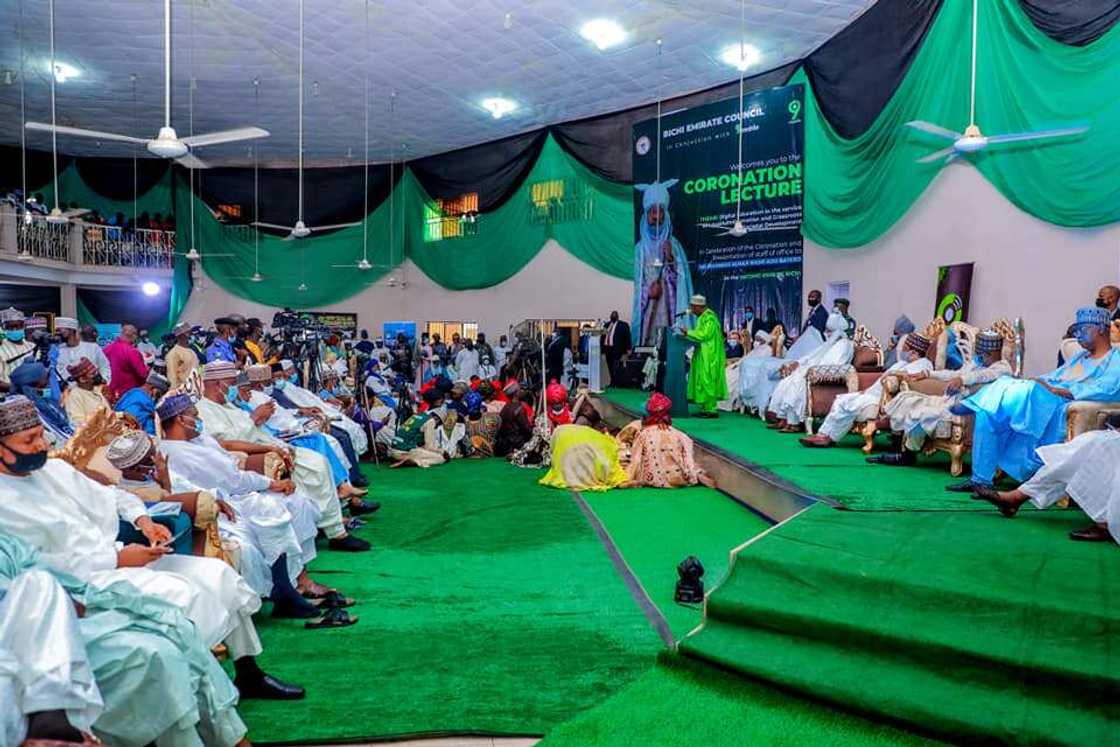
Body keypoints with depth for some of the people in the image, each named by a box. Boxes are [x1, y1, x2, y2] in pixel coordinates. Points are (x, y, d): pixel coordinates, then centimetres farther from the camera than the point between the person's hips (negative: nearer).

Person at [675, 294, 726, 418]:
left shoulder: (709, 317, -15)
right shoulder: (703, 316, 14)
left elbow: (703, 335, -21)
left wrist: (687, 332, -16)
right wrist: (687, 333, 4)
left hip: (709, 356, -10)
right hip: (704, 356, 10)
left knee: (707, 382, -8)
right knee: (704, 381, 10)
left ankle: (711, 410, -5)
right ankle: (706, 408, 13)